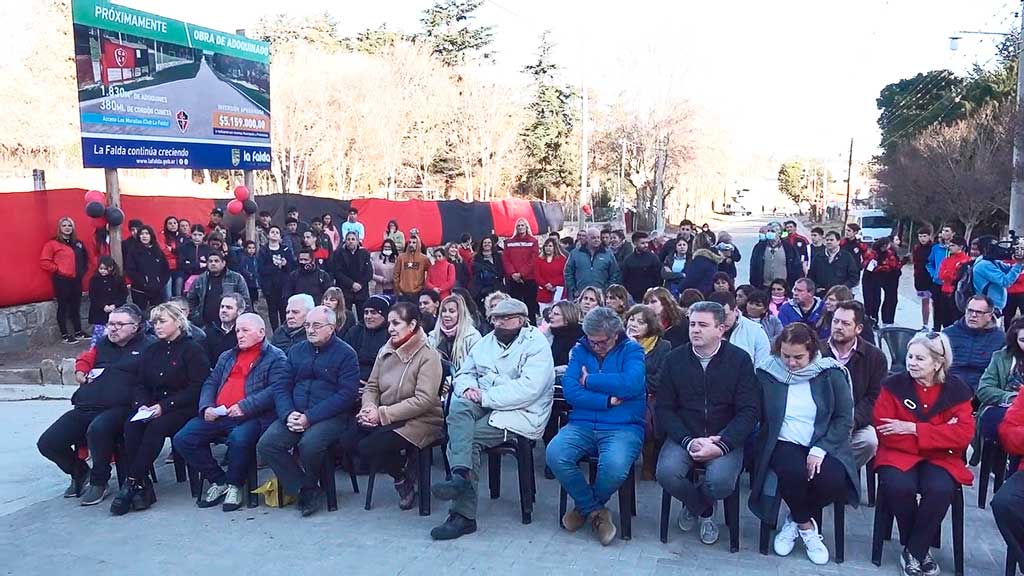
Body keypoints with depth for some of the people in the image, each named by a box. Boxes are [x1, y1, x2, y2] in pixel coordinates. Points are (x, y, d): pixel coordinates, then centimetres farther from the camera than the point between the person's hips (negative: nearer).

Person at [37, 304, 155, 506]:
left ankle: (99, 481, -13)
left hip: (118, 408, -7)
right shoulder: (103, 344, 23)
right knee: (46, 443, -3)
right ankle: (80, 472, 25)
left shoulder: (147, 346, 3)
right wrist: (81, 372, 14)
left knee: (98, 429, -39)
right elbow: (84, 359, 36)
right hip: (84, 408, 7)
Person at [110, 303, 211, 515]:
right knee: (131, 426, -25)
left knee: (157, 426, -33)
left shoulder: (192, 350, -2)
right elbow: (141, 384, 16)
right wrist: (143, 405, -6)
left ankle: (132, 482, -26)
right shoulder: (151, 351, 19)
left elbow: (196, 388, -10)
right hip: (153, 408, 5)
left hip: (183, 409, -5)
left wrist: (165, 406, -18)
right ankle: (142, 486, -25)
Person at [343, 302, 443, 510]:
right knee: (348, 440, -13)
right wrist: (369, 408, -12)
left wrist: (382, 413, -21)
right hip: (385, 419, 7)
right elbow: (371, 386, 12)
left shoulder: (428, 356, -12)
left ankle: (403, 476, 6)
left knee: (369, 447, -24)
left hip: (420, 421, -7)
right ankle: (402, 465, 5)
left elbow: (424, 400, -20)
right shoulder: (385, 352, 9)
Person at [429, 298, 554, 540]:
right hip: (484, 406, 6)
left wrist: (484, 397, -19)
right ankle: (461, 475, -40)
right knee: (459, 405, -28)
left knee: (463, 440, -24)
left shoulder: (536, 344, -5)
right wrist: (468, 387, -6)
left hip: (520, 413, -6)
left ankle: (463, 515, -20)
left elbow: (528, 389, -19)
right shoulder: (486, 342, 19)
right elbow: (464, 373, 20)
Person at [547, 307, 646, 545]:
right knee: (554, 454, -28)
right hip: (582, 424, 3)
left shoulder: (631, 350, 5)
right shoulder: (580, 351, 12)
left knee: (614, 466, -35)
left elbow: (632, 384, -17)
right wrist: (607, 401, -11)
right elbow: (570, 391, -2)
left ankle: (584, 505, 2)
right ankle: (594, 510, -3)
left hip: (623, 427, -3)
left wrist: (589, 381, -7)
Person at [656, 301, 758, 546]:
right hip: (684, 436, 2)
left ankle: (694, 505, 10)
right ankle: (705, 510, 8)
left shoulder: (740, 360, -2)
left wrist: (721, 445, -20)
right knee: (667, 473, -27)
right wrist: (689, 441, -16)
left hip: (725, 439, -1)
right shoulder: (675, 359, 2)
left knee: (720, 481, -30)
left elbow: (748, 412, -6)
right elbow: (663, 408, 0)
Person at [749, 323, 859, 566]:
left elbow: (844, 418, -3)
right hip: (784, 443, 0)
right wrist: (764, 447, -10)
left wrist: (820, 449, -15)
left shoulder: (831, 374, -1)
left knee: (831, 480, -31)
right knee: (793, 472, -34)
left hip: (822, 446, 1)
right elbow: (760, 417, 5)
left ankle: (795, 520, 2)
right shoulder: (767, 374, 1)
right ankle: (806, 526, -2)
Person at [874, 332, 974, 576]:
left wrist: (913, 429, -18)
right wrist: (940, 433, -16)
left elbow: (963, 434, -10)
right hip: (900, 454, -1)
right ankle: (920, 548, -3)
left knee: (940, 490, -31)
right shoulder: (894, 385, -4)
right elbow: (885, 432, -11)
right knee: (899, 487, -31)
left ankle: (914, 551, -8)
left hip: (940, 457, 1)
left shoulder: (957, 390, 1)